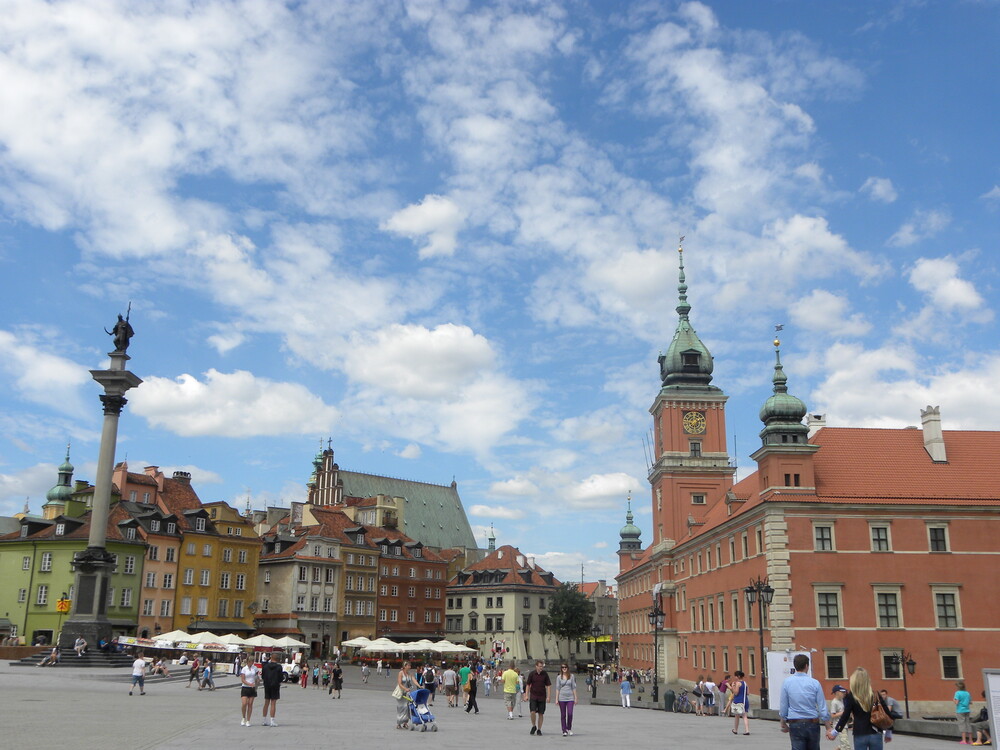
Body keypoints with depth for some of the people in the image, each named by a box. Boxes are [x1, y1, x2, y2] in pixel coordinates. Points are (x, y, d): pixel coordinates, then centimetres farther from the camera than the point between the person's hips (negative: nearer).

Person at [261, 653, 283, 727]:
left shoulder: (265, 666, -1)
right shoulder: (279, 667, -10)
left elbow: (262, 676, 6)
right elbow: (281, 678, -9)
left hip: (267, 686, 4)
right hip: (275, 686, -4)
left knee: (266, 703, 13)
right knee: (273, 703, -1)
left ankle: (265, 720, 19)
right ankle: (272, 721, -3)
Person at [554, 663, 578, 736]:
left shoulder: (571, 676, 4)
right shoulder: (559, 677, 4)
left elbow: (574, 687, 7)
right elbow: (557, 688, 5)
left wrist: (575, 698, 3)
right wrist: (556, 699, 0)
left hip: (570, 698, 0)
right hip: (562, 698, 0)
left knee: (570, 713, -10)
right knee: (563, 715, 2)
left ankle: (569, 728, 11)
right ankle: (564, 731, 10)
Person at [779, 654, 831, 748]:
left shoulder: (787, 682, -5)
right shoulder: (815, 683, -5)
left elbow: (783, 707, 1)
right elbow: (823, 708, -3)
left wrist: (783, 724, 15)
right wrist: (828, 728, 5)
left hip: (795, 725, -1)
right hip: (813, 724, 1)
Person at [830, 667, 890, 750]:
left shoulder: (851, 697, -7)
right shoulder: (876, 695, 0)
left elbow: (845, 716, -6)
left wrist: (834, 732, 5)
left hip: (860, 735, -2)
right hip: (876, 734, 2)